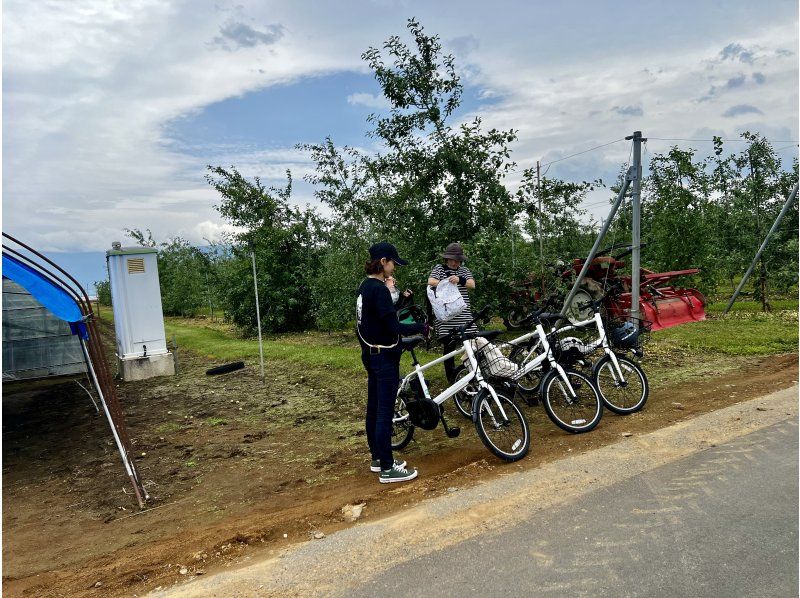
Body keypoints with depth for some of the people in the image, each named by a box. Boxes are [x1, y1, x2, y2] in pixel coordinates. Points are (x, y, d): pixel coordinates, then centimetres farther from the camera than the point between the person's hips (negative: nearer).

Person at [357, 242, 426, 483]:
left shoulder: (366, 286, 10)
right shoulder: (379, 289, -20)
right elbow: (393, 327, -21)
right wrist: (421, 328, -13)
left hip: (371, 354, 10)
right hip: (384, 357, -10)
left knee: (374, 408, 15)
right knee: (385, 412, -4)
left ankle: (377, 458, 27)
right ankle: (387, 468, 4)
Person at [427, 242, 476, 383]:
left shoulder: (464, 271, 16)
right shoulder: (439, 268, 9)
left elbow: (472, 284, -1)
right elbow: (430, 282, -7)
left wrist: (460, 280, -21)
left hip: (463, 315, 2)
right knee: (448, 346, 0)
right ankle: (451, 378, 12)